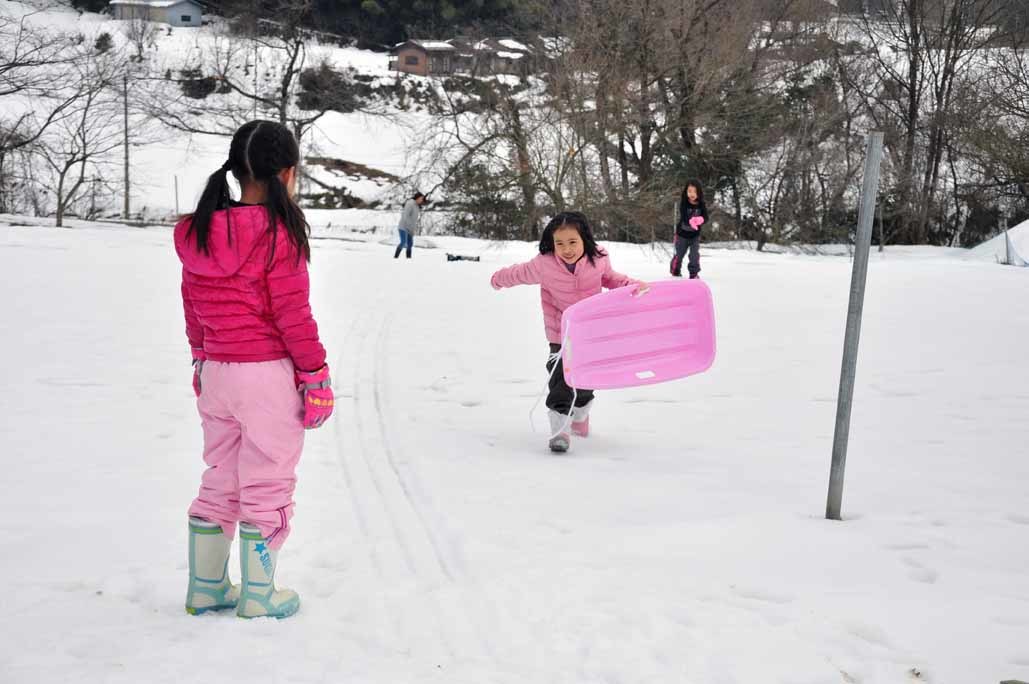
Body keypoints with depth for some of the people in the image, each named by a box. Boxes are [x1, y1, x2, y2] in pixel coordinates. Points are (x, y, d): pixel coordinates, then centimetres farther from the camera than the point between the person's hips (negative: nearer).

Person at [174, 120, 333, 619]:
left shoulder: (198, 231, 5)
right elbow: (292, 314, -15)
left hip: (215, 373, 7)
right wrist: (316, 373, -6)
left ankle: (205, 587, 28)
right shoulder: (278, 231, -16)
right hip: (268, 375, -6)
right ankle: (259, 595, 18)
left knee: (220, 479, 19)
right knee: (267, 484, 7)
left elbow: (192, 306, 12)